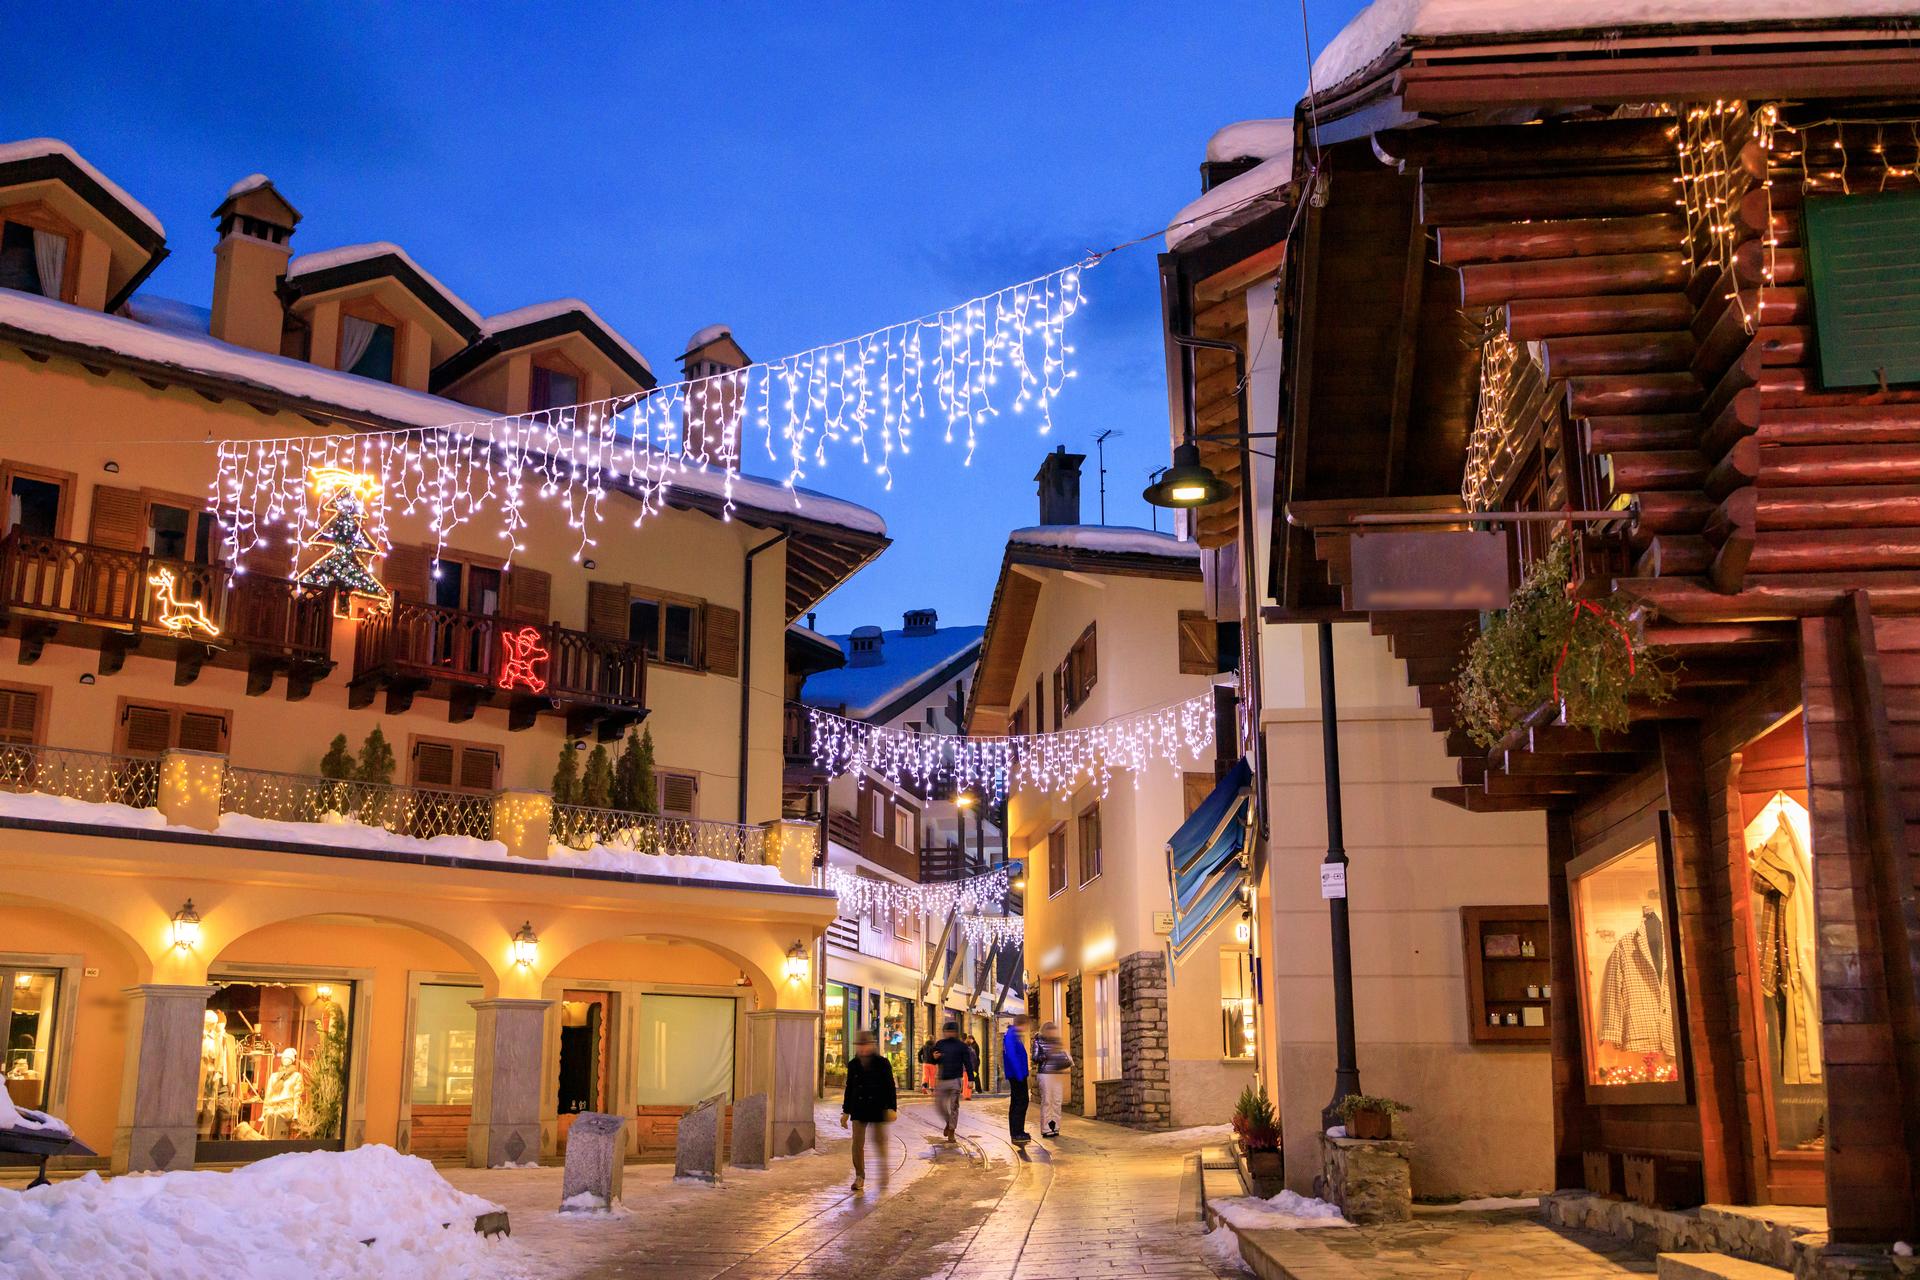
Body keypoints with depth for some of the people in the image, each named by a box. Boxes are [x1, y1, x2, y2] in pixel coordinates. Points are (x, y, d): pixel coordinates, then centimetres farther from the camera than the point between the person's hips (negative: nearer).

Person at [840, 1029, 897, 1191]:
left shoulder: (882, 1064, -4)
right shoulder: (853, 1065, 5)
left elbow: (890, 1086, -4)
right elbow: (849, 1088, 12)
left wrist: (891, 1108, -12)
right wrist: (845, 1112, 11)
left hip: (877, 1108, -2)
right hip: (858, 1108, 2)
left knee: (879, 1140, 1)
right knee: (857, 1142, -5)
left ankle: (883, 1169, 27)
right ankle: (859, 1176, 4)